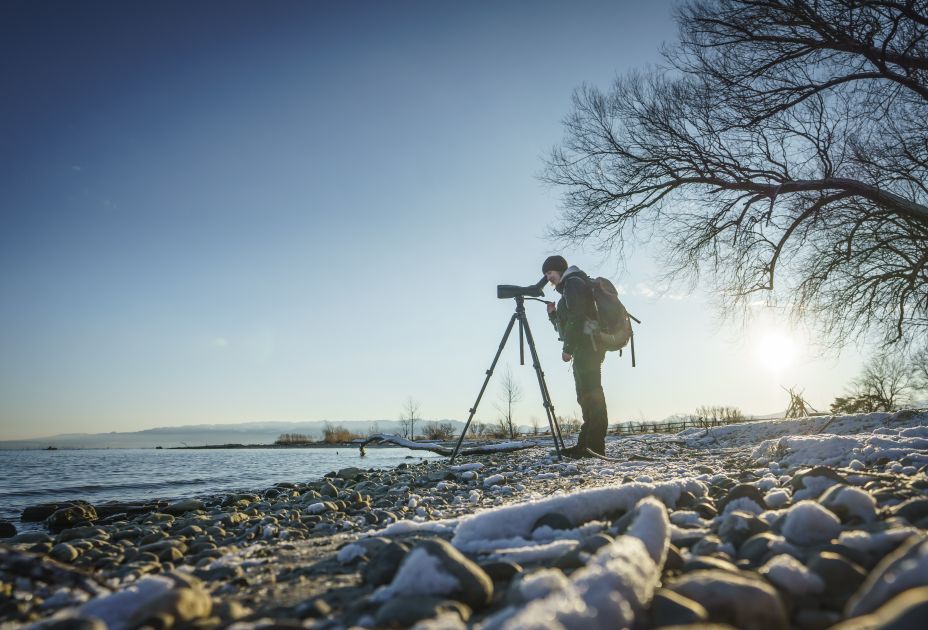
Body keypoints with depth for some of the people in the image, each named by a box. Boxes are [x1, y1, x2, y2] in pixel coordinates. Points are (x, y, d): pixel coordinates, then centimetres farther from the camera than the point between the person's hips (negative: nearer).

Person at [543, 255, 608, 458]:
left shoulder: (573, 282, -1)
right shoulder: (568, 288, 29)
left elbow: (577, 316, -15)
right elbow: (565, 325, 31)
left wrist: (568, 348, -16)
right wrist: (553, 313, 18)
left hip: (586, 344, -11)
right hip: (588, 347, 11)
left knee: (590, 394, -14)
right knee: (588, 396, 8)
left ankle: (594, 446, -16)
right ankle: (586, 445, 11)